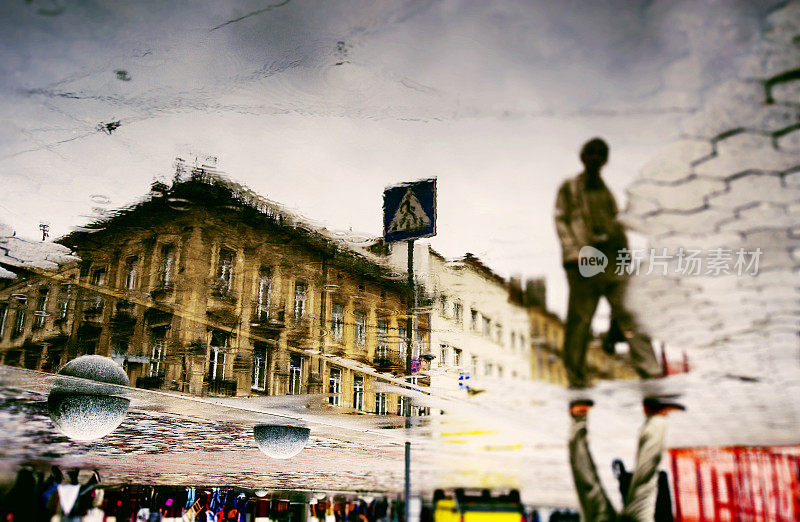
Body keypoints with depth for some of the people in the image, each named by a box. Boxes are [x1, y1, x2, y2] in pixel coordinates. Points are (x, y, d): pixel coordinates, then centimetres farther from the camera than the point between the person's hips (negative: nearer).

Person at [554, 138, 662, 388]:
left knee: (629, 310, -3)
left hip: (613, 260, 5)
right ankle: (576, 375, 3)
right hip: (584, 262, -5)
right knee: (580, 317, -5)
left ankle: (648, 366, 0)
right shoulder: (569, 188, 10)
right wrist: (574, 251, -12)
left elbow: (617, 224, 25)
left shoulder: (606, 191, 25)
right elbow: (561, 221, 0)